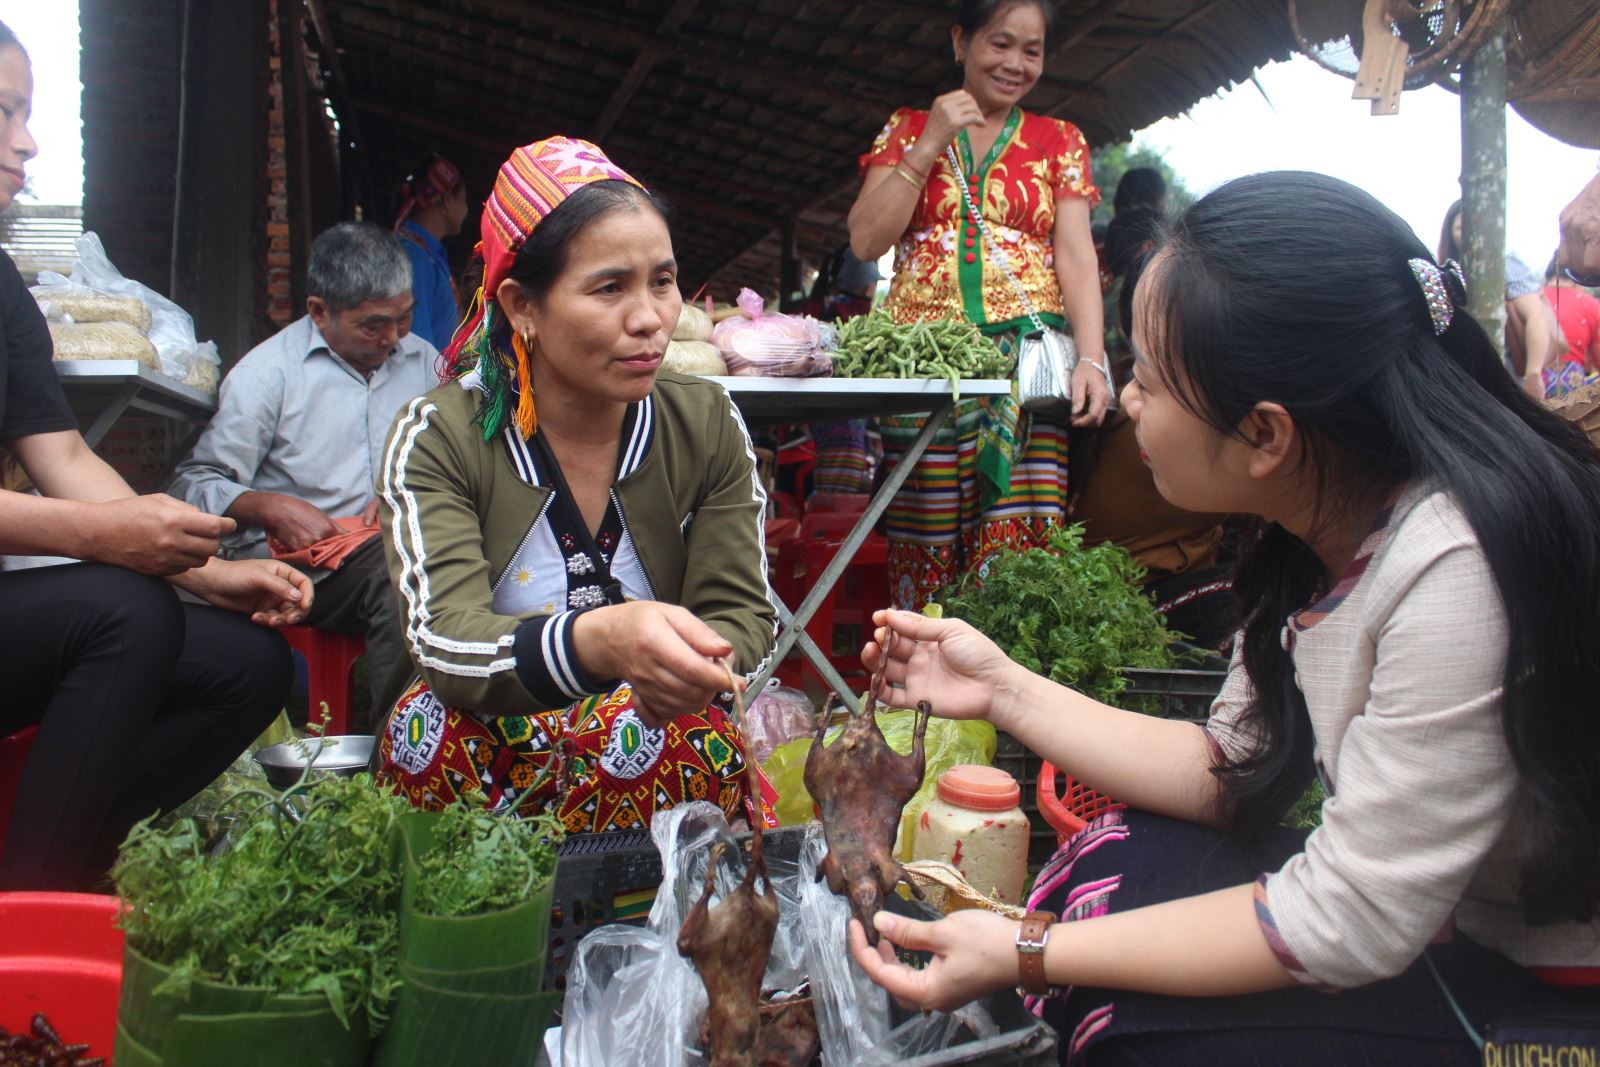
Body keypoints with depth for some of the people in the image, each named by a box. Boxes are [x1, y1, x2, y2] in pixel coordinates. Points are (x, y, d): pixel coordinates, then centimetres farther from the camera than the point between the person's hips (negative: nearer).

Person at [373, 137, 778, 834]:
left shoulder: (707, 424, -3)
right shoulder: (436, 438, -10)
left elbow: (744, 615, -4)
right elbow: (444, 639, -25)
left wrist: (695, 661, -30)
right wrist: (597, 641, -47)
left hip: (651, 750, 1)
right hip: (493, 752, 0)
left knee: (688, 733, -31)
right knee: (431, 726, -31)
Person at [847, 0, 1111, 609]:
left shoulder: (1058, 141, 16)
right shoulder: (909, 129, 16)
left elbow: (1077, 256, 5)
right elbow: (865, 241, 5)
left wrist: (1091, 357, -9)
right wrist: (929, 147, -2)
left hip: (1025, 351, 0)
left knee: (1017, 541, -12)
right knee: (924, 545, -5)